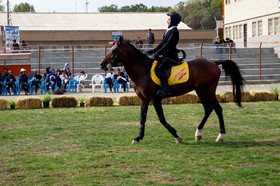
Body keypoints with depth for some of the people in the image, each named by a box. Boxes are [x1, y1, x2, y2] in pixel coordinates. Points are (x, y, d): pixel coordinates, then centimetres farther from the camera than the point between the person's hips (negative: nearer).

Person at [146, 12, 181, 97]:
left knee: (159, 69, -27)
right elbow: (163, 43, 23)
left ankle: (166, 90, -30)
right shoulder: (169, 30, 18)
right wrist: (153, 51, 18)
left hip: (171, 57, -11)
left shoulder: (174, 31, -12)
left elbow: (168, 44, -20)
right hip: (166, 56, 11)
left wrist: (158, 52, -23)